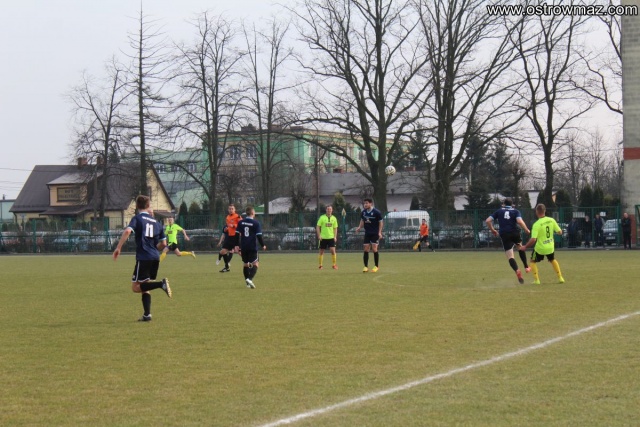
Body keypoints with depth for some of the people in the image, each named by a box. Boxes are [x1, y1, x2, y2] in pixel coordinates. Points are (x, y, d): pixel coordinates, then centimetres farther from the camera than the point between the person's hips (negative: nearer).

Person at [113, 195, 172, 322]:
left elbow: (127, 231, -20)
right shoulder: (156, 222, 15)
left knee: (136, 287, -4)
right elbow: (163, 244, 17)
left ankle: (161, 283, -23)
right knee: (145, 287, 15)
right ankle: (147, 315, 5)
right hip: (155, 258, 6)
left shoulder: (137, 219, -1)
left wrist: (118, 248, -16)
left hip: (143, 258, -6)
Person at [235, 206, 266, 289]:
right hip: (253, 247, -5)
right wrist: (263, 245, 3)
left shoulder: (241, 222, 5)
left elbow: (237, 234, 5)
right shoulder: (256, 223, -8)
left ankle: (248, 283, 19)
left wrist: (237, 245, 11)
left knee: (246, 264, 16)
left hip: (243, 247, 5)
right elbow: (259, 236, -9)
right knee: (256, 263, -2)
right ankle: (250, 279, -26)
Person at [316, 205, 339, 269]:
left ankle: (334, 265, 0)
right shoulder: (322, 217, -3)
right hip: (323, 237, -1)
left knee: (333, 250, -10)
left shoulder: (334, 218, 5)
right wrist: (319, 236, -10)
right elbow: (318, 227, -2)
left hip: (331, 237, 1)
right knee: (321, 251, 4)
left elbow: (335, 228, 11)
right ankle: (320, 265, 15)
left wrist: (335, 236, 0)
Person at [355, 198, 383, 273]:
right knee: (366, 249, 1)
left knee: (374, 249, -6)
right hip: (367, 233, 4)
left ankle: (376, 266, 5)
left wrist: (379, 232, -13)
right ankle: (366, 266, 6)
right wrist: (359, 227, -4)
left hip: (375, 233, -4)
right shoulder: (363, 212, 3)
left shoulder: (376, 212, -11)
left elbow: (380, 222, -6)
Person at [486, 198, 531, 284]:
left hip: (504, 235, 0)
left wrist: (492, 230, 20)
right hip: (515, 233, 0)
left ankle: (517, 271, -26)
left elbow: (488, 221, 6)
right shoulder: (516, 211, 7)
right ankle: (526, 267, 31)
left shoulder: (499, 211, 13)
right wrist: (526, 230, 0)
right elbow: (520, 221, -13)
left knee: (510, 257, -1)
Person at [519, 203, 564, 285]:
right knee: (553, 260, 31)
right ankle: (560, 277, 29)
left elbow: (533, 239, -25)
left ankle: (536, 280, 9)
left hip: (540, 248, -4)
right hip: (550, 247, 4)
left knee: (533, 261, 18)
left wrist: (525, 247, -12)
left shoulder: (536, 224, -21)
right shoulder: (551, 220, -7)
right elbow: (560, 232, -1)